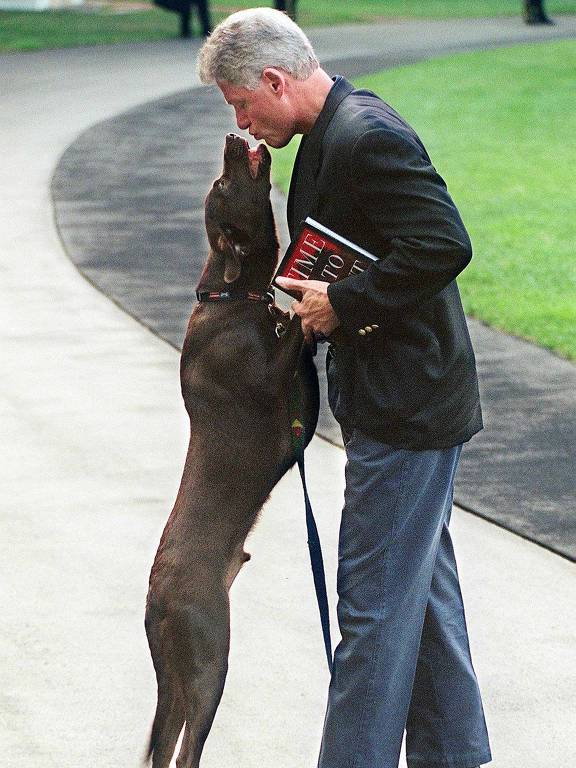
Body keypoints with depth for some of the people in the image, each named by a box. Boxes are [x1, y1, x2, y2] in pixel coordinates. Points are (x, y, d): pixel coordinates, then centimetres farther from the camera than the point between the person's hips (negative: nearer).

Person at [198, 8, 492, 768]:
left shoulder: (366, 137, -20)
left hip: (404, 411, -11)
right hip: (409, 401, 11)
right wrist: (316, 305, 8)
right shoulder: (338, 131, 12)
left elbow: (445, 245, -28)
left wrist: (344, 303, -20)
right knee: (422, 586, 18)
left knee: (374, 600, -6)